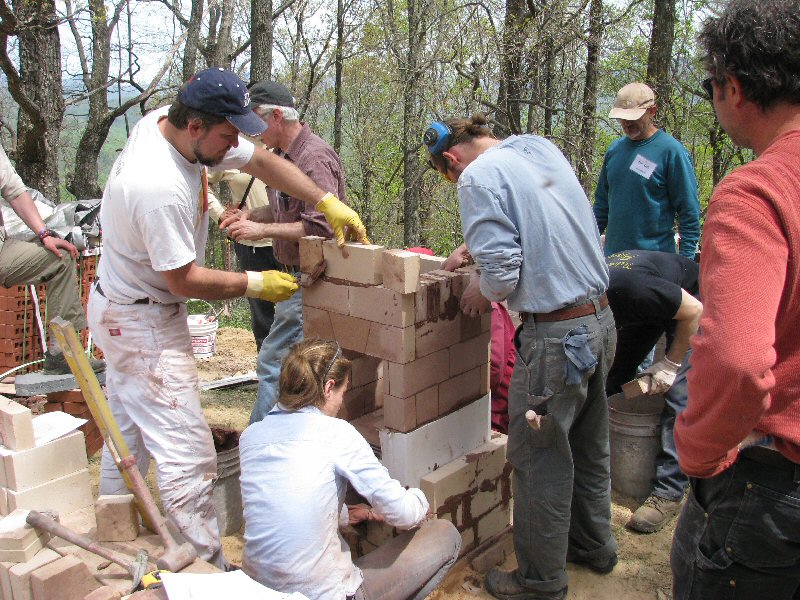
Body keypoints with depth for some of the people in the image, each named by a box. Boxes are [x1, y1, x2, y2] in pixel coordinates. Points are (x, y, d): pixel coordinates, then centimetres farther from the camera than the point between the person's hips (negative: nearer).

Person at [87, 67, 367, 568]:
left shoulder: (170, 123, -4)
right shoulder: (160, 187, -32)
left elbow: (262, 161, 3)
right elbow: (184, 280, -23)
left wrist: (329, 203, -4)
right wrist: (255, 284, -12)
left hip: (122, 312, 11)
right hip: (145, 324, -11)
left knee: (128, 438, 22)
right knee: (188, 457, -7)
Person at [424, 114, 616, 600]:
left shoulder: (478, 176, -12)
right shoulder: (544, 148, 12)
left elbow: (502, 271, -19)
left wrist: (481, 292, 3)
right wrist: (476, 245, 25)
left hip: (556, 333, -9)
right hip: (602, 319, 9)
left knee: (540, 459, 7)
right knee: (589, 445, 23)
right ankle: (594, 545, 42)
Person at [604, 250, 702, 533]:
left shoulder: (627, 289, -43)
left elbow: (694, 310, -26)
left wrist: (670, 364, -21)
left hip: (690, 301, -7)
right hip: (649, 308, 7)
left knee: (678, 393, -15)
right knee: (614, 377, 5)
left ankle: (668, 492, -11)